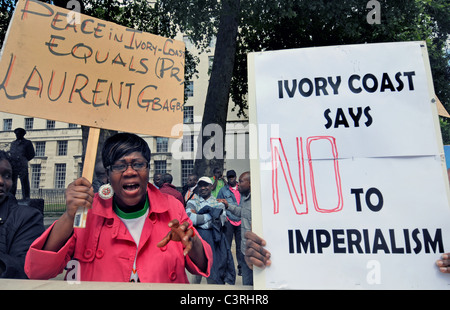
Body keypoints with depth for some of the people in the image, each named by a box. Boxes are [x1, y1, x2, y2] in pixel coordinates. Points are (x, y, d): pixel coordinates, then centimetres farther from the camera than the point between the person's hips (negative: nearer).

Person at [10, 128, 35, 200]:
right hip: (13, 166, 4)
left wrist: (24, 160, -3)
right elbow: (10, 153, 20)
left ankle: (26, 198, -3)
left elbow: (32, 154, 4)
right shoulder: (13, 143, 21)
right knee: (12, 183, 4)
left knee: (24, 183, -5)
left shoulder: (27, 143, 9)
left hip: (22, 167, -4)